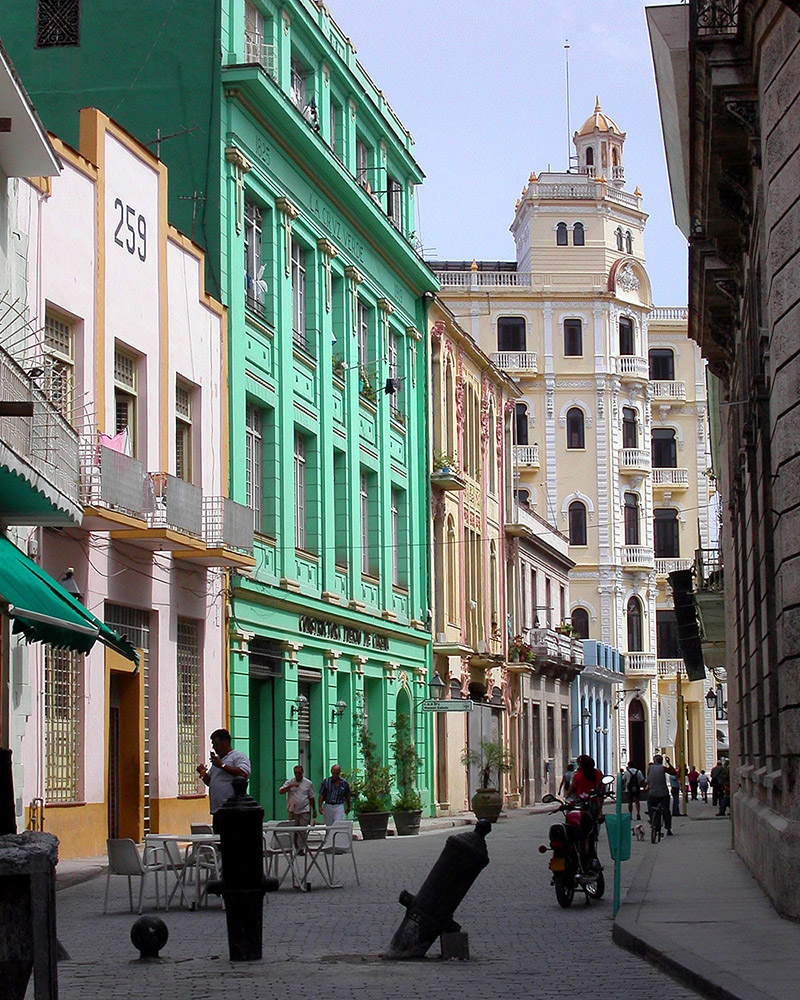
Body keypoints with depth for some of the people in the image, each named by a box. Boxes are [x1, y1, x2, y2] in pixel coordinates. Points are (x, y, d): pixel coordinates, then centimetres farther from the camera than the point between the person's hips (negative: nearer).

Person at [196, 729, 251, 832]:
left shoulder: (238, 757, -3)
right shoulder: (217, 759, 25)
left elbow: (244, 773, -21)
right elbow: (209, 781, 31)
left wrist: (222, 766, -17)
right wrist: (203, 773, 9)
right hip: (217, 810, 9)